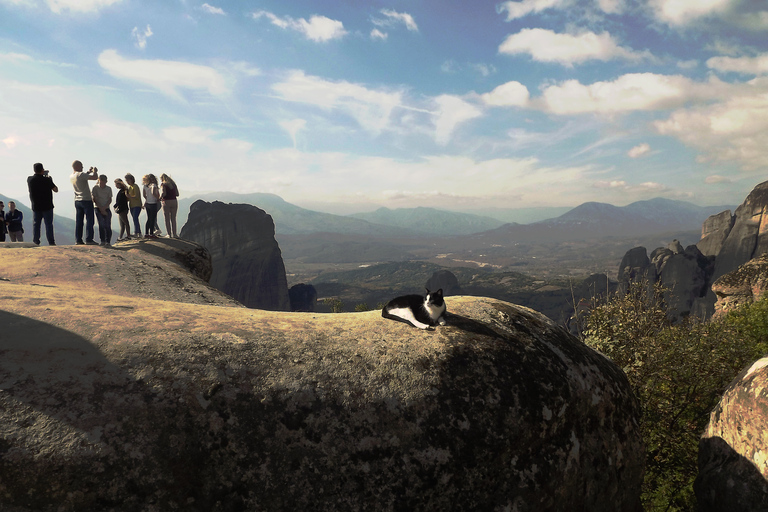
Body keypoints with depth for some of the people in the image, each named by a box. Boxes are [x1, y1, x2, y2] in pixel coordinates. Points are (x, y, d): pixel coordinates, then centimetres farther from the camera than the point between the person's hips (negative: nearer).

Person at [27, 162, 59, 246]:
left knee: (36, 224, 10)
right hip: (47, 206, -3)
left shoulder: (29, 179, -1)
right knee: (48, 224, 1)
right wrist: (50, 181, 9)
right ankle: (51, 242, 0)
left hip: (35, 207, 3)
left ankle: (35, 241, 9)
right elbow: (56, 190, -4)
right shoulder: (46, 180, -13)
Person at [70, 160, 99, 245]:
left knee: (78, 221, 8)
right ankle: (89, 239, -6)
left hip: (77, 201, 8)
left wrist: (89, 172, 26)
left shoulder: (71, 176, 9)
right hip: (86, 200, -8)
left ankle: (78, 240, 8)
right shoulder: (80, 175, -16)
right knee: (89, 220, -3)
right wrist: (95, 171, 1)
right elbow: (95, 177, -19)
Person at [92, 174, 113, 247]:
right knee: (101, 224, -12)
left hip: (106, 209, 1)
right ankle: (102, 241, -5)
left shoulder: (109, 188, 4)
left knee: (107, 225, -10)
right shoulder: (95, 188, -2)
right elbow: (94, 199, -3)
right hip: (98, 208, -1)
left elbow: (110, 200, 3)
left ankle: (108, 242, -9)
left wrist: (104, 208, -9)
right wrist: (101, 209, -8)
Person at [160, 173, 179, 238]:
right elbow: (177, 194, 9)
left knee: (167, 219, 4)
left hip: (166, 202, -4)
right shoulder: (173, 184, 10)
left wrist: (160, 198, -1)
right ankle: (174, 234, 7)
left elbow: (163, 193, -17)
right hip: (174, 201, 4)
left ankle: (169, 234, 2)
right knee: (173, 219, 10)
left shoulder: (163, 184, -5)